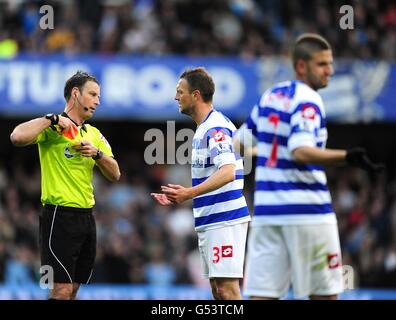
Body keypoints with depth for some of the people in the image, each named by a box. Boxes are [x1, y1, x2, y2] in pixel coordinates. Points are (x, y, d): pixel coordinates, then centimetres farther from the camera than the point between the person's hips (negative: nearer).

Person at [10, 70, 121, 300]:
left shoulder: (94, 134, 16)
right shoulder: (53, 128, -6)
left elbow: (115, 175, 12)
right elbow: (17, 137, -25)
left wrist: (97, 153, -5)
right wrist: (52, 119, -20)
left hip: (86, 216, 7)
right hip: (60, 216, -7)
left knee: (73, 289, 8)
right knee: (62, 290, -12)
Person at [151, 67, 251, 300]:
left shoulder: (216, 127, -14)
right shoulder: (203, 128, 18)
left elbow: (227, 173, -27)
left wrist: (189, 193, -35)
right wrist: (179, 196, 23)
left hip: (224, 220, -10)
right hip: (209, 221, 10)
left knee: (226, 287, -13)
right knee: (217, 287, 9)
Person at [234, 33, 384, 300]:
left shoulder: (270, 96, 13)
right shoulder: (307, 101, -10)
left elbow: (240, 144, 21)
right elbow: (301, 151, -26)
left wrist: (257, 151, 44)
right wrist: (346, 157, -36)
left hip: (266, 209, 7)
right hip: (306, 211, -7)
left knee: (263, 294, 1)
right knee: (324, 294, 4)